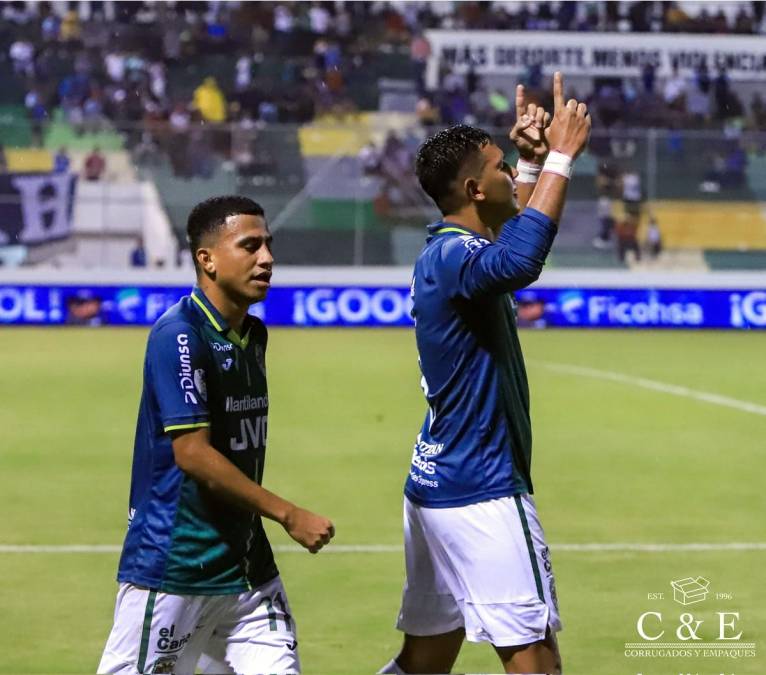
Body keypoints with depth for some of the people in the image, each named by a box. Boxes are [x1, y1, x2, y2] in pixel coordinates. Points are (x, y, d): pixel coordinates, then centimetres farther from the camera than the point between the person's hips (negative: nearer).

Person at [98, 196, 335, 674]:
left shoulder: (255, 335, 11)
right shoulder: (179, 335, -15)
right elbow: (192, 454, -20)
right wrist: (289, 515, -18)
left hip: (247, 565, 8)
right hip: (172, 570, -8)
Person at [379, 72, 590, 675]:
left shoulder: (447, 251, 13)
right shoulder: (452, 256, -17)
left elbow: (512, 237, 37)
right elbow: (520, 260, -41)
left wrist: (532, 162, 25)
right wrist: (560, 157, -35)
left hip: (435, 485, 10)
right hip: (483, 491, -10)